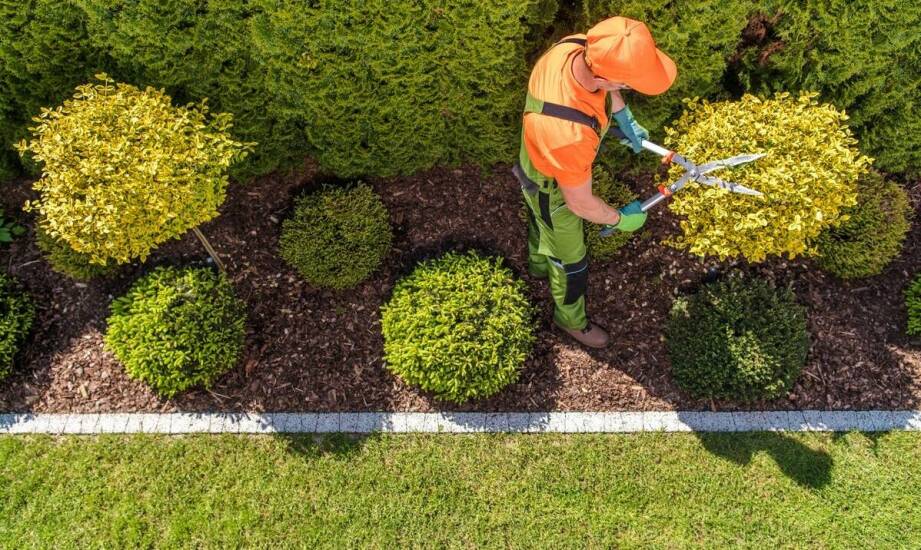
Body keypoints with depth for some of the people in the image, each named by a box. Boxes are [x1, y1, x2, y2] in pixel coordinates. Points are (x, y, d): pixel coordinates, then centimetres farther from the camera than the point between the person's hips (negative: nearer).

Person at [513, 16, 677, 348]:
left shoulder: (579, 46, -28)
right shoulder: (569, 135, -49)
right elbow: (580, 204, -30)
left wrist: (623, 116, -1)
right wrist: (619, 219, -12)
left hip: (541, 161, 7)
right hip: (552, 188, -7)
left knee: (542, 223, 36)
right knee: (570, 260, 19)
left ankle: (540, 265, 68)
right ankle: (571, 319, 49)